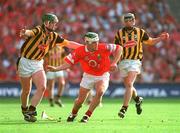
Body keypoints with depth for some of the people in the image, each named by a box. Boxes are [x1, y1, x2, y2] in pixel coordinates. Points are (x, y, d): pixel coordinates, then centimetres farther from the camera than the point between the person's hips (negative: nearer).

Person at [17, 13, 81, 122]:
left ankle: (31, 111, -8)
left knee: (42, 87, -14)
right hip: (25, 61, -5)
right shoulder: (38, 30, -17)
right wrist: (25, 33, -64)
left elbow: (68, 43, 8)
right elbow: (30, 33, -39)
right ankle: (24, 110, 30)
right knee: (26, 90, 5)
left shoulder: (54, 36, 3)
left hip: (38, 64, 5)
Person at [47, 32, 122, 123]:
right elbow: (68, 62, -14)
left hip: (102, 76, -1)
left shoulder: (104, 48, -22)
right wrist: (56, 69, -27)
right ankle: (73, 114, 37)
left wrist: (114, 63, -15)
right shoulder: (80, 51, -20)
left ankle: (87, 115, -15)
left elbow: (118, 48, -8)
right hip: (88, 76, 1)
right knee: (80, 100, 1)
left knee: (100, 92, -31)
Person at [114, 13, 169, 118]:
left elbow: (150, 41, 15)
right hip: (123, 61, 3)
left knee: (129, 84, -18)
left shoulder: (140, 32, 4)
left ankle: (124, 108, -20)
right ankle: (138, 100, 43)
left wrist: (161, 38, 1)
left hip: (135, 61, -3)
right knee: (128, 86, 13)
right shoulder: (119, 33, 4)